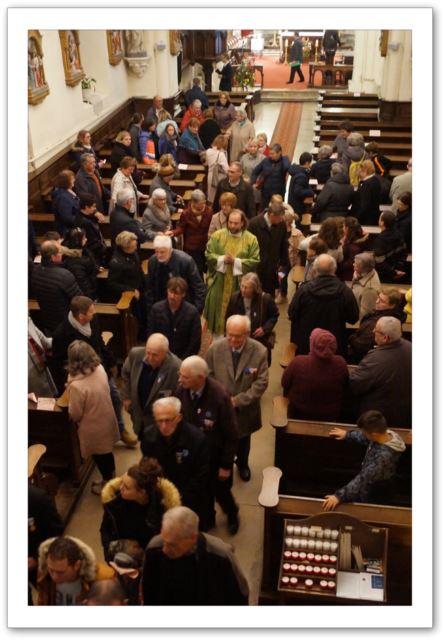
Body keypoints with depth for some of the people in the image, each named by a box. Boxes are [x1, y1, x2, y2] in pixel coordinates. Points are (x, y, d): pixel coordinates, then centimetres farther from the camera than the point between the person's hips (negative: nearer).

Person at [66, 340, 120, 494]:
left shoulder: (77, 385, -35)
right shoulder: (100, 369, -14)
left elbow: (75, 415, -20)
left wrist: (70, 389, -8)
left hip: (94, 427, -6)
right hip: (107, 419, 6)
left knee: (100, 456, 19)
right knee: (106, 451, 28)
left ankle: (107, 484, 40)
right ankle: (111, 475, 50)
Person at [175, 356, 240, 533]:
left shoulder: (220, 397, -31)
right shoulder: (181, 390, -21)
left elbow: (231, 435, -19)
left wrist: (226, 465, -12)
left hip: (215, 456, -3)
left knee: (220, 492, 18)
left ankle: (232, 515, 51)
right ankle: (207, 519, 51)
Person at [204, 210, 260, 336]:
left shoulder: (251, 239, -4)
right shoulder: (217, 235, -1)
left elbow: (255, 261, -8)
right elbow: (208, 255, -2)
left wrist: (236, 261, -18)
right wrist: (222, 259, -19)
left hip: (239, 283, -1)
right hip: (219, 282, 1)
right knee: (218, 310, 10)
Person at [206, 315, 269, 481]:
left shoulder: (259, 351, -20)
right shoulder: (215, 348, -15)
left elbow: (261, 383, -17)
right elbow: (209, 377, -5)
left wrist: (238, 400, -21)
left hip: (245, 408, 0)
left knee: (243, 440, 26)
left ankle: (242, 464, 55)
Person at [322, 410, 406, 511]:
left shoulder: (384, 455, -40)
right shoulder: (386, 434, -14)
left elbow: (363, 479, -40)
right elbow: (364, 437, 10)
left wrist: (339, 496, -41)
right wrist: (347, 435, 19)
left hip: (374, 499, -8)